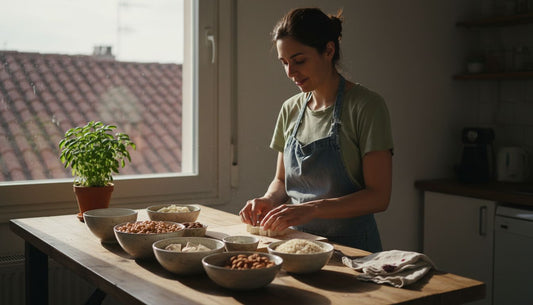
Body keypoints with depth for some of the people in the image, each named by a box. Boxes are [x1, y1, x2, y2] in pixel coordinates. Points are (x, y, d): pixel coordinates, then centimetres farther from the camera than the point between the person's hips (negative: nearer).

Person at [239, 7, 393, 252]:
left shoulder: (366, 106, -7)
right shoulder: (290, 109, 10)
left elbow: (378, 195, -11)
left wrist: (311, 209, -22)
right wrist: (269, 199, -3)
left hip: (351, 245, -5)